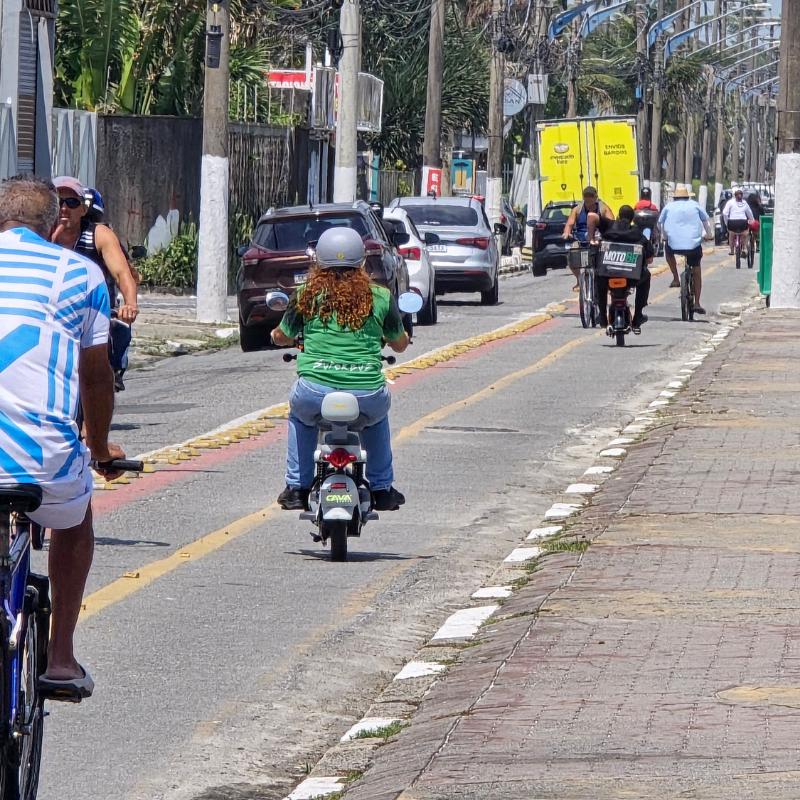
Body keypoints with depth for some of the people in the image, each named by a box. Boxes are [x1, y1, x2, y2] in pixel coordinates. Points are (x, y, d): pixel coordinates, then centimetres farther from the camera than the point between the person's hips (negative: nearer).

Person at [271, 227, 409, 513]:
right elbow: (400, 344, 21)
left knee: (299, 415, 35)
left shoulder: (307, 295, 6)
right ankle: (382, 489, 33)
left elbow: (280, 337, 20)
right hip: (367, 393, 0)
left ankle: (297, 488, 29)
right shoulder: (380, 297, 7)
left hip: (315, 391, 0)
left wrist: (302, 335, 44)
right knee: (378, 414, 36)